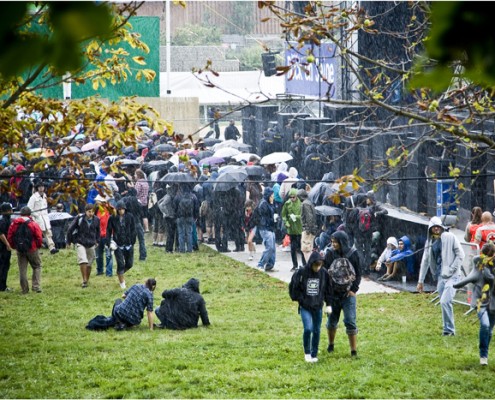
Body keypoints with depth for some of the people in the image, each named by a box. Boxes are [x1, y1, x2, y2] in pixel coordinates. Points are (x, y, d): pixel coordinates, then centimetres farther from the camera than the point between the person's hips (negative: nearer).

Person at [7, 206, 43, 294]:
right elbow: (39, 237, -12)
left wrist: (14, 246, 14)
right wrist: (39, 245, 6)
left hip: (20, 250, 3)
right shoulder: (33, 224, -10)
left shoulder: (14, 224, 0)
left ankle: (24, 289, 12)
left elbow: (9, 237, 2)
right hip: (32, 249, -3)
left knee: (22, 270, 10)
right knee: (37, 267, 10)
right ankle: (36, 287, -2)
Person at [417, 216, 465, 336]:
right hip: (440, 276, 6)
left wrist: (451, 269, -11)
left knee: (445, 301, -17)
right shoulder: (430, 242, 12)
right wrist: (420, 281, 18)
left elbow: (460, 254, -5)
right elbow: (425, 261, 18)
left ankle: (449, 329, -8)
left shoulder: (449, 237, -4)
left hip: (451, 276, -6)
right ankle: (448, 330, 16)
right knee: (444, 303, 7)